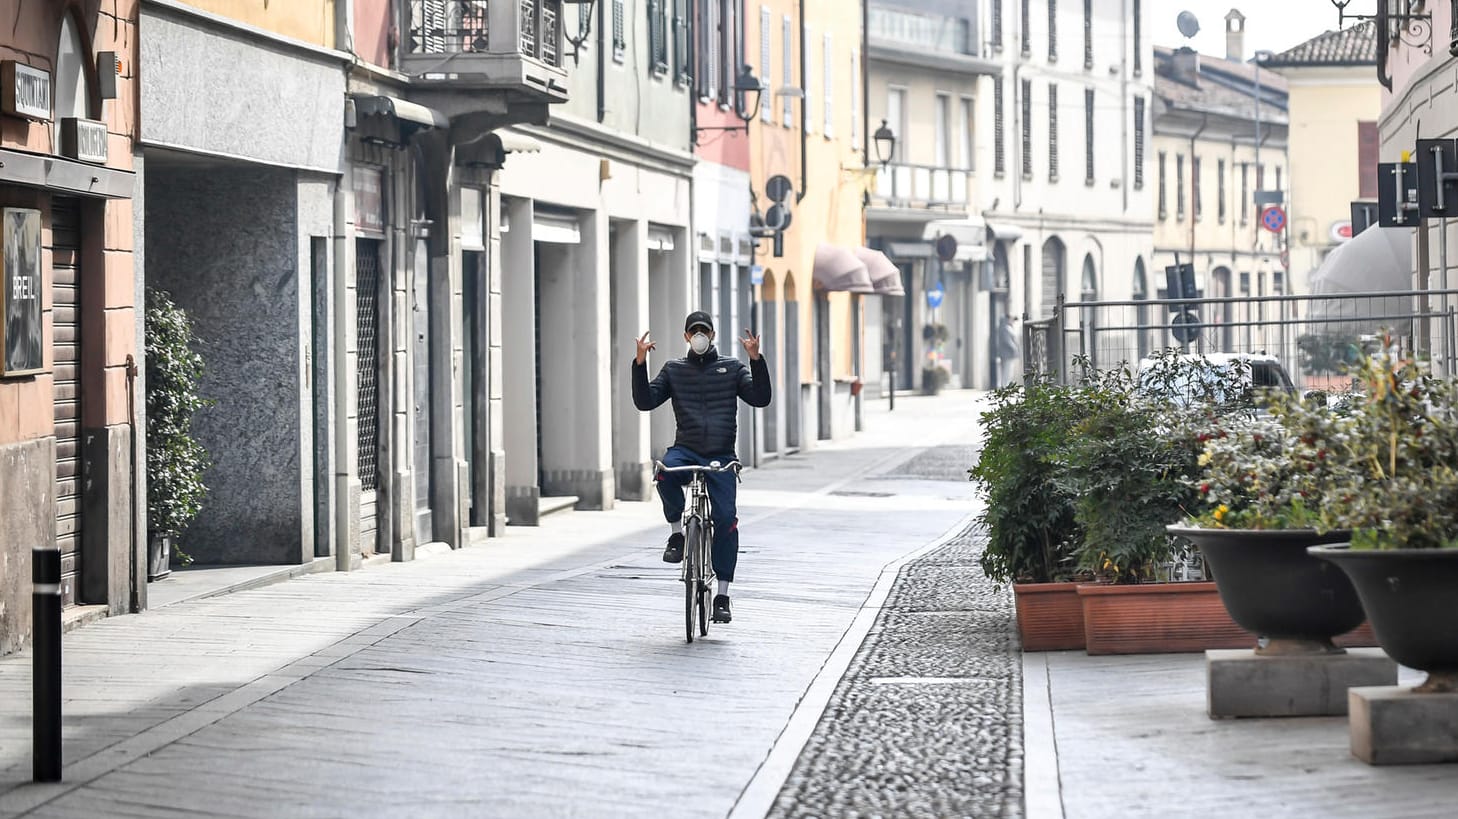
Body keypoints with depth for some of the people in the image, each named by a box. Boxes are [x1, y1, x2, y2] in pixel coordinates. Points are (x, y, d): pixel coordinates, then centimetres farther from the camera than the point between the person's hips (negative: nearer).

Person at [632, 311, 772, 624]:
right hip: (686, 451, 0)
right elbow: (645, 401, 3)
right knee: (666, 471, -36)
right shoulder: (674, 370, 13)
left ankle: (722, 596, -4)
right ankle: (676, 532, -11)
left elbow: (760, 398, -1)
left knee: (725, 519, -11)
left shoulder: (732, 368, 12)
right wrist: (640, 364, -8)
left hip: (721, 457, 0)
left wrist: (756, 360, -12)